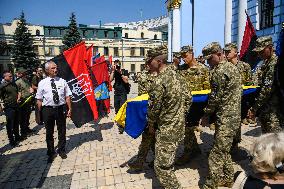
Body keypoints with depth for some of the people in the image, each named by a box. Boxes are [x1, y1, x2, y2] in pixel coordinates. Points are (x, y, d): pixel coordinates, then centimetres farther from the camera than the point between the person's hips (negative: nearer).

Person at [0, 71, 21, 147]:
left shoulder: (14, 84, 12)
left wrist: (18, 97, 11)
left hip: (16, 106, 7)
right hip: (9, 107, -7)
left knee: (16, 123, 18)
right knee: (10, 125, 2)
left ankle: (17, 137, 32)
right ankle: (11, 140, 12)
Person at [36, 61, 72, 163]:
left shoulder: (62, 81, 1)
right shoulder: (42, 83, -2)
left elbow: (67, 96, 1)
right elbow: (39, 99, 0)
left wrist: (69, 109, -3)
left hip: (60, 108, 1)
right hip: (47, 109, -1)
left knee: (62, 131, 13)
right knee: (49, 132, 13)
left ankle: (61, 150, 35)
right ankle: (51, 153, 32)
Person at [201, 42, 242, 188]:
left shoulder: (220, 71, -16)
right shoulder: (232, 67, 15)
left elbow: (215, 97, -16)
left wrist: (206, 114, -3)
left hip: (226, 118, -10)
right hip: (234, 115, 10)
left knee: (217, 153, -4)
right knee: (224, 149, 20)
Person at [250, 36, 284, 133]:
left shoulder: (274, 63, -16)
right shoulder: (267, 62, 14)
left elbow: (267, 89, -21)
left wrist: (255, 107, -16)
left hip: (273, 111, -9)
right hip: (265, 109, 9)